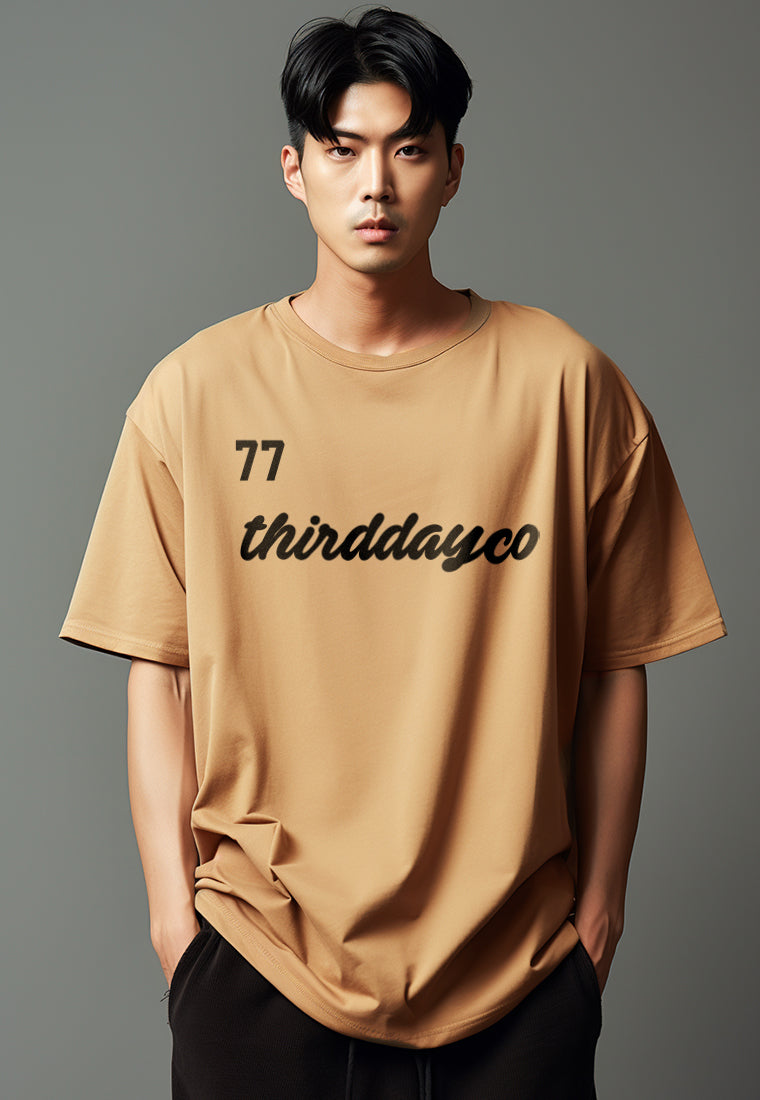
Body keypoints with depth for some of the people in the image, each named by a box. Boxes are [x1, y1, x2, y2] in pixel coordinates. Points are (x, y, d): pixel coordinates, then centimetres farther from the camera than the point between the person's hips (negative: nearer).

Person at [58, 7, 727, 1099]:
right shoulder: (196, 390, -2)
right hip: (257, 939, 0)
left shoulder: (565, 382, -3)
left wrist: (600, 896, 2)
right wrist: (171, 898, -2)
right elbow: (157, 667, 0)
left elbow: (613, 668, 0)